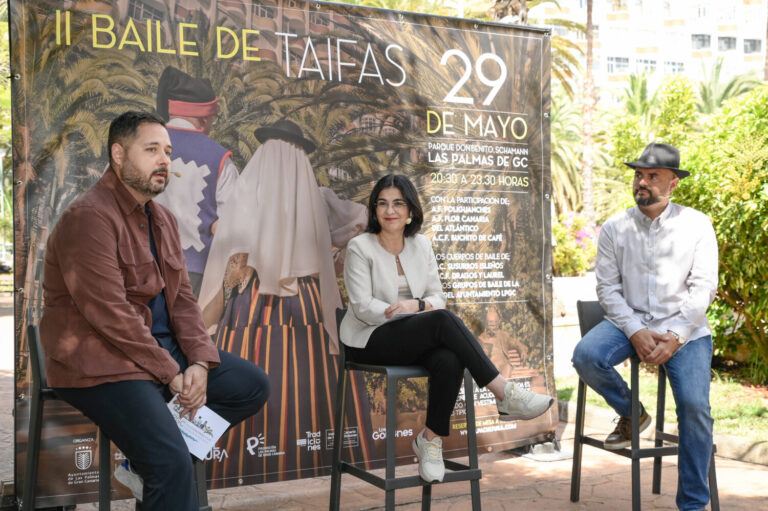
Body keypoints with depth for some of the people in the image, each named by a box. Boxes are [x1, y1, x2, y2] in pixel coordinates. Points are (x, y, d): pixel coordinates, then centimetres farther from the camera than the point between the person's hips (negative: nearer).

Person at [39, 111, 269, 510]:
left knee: (254, 387, 5)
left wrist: (199, 361, -5)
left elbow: (182, 297, 10)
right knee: (172, 463, -26)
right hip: (102, 363, -9)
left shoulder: (162, 218, 12)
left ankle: (146, 464, 5)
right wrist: (170, 374, -18)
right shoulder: (89, 218, -17)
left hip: (164, 346, 10)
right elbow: (111, 315, -22)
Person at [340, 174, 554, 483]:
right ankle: (504, 394, -30)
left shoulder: (421, 244, 10)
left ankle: (430, 440, -15)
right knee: (443, 320, -32)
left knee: (450, 361, -32)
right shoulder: (360, 248, -4)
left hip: (415, 341, 5)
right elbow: (363, 308, -12)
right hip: (370, 342, -4)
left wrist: (417, 304, -17)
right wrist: (407, 313, -22)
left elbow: (438, 298, 7)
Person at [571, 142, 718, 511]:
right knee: (586, 357, -26)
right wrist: (635, 332, -14)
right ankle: (631, 414, 5)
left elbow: (703, 287, -3)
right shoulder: (615, 228, 4)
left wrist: (675, 336, -15)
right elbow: (607, 287, 0)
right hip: (629, 321, 2)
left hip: (684, 328, -1)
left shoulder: (696, 225, 1)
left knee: (694, 407, -18)